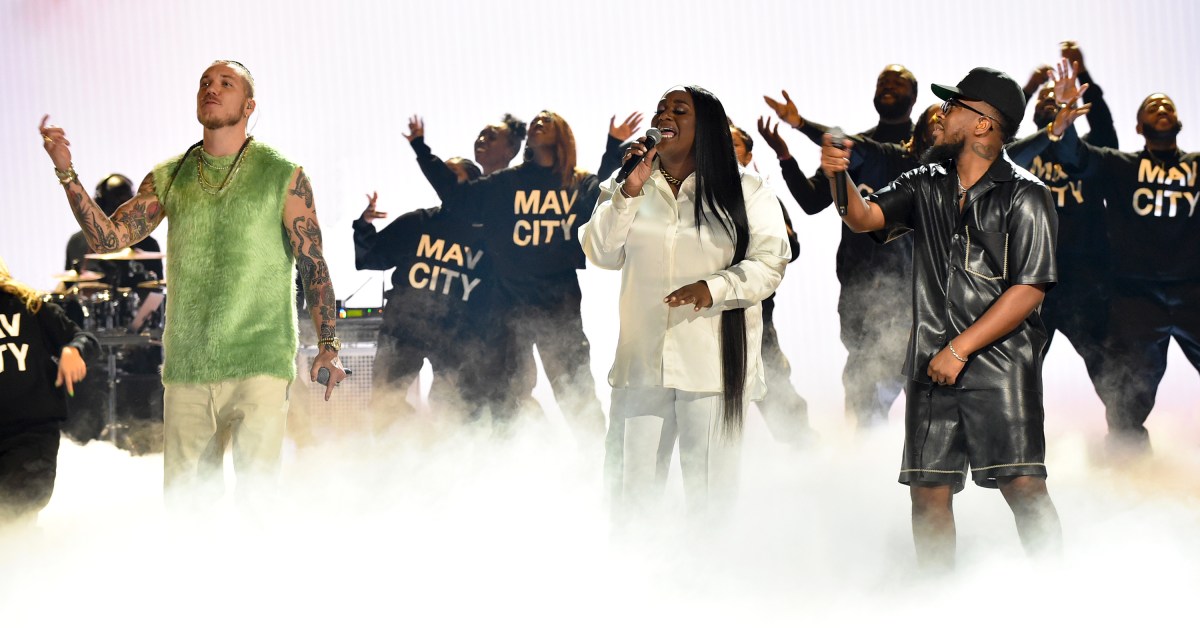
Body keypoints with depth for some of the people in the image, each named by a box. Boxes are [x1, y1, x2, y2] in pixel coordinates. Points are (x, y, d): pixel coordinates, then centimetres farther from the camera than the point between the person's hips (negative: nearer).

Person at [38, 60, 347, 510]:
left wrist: (328, 345, -8)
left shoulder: (283, 175, 2)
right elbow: (107, 237, 4)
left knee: (258, 497, -8)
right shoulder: (169, 177, 11)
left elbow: (313, 265, 1)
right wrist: (66, 172, -7)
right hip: (186, 367, 4)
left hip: (259, 364, -3)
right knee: (183, 502, 6)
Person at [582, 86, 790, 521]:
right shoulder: (627, 186, 13)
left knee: (710, 493, 1)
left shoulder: (745, 192, 2)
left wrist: (712, 288, -19)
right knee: (630, 489, 6)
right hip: (642, 359, 3)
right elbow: (602, 254, 4)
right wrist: (629, 191, -7)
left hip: (715, 365, -3)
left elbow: (770, 261, -5)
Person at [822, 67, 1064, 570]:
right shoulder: (927, 185, 14)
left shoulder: (1024, 197, -3)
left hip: (999, 359, -5)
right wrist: (838, 176, -15)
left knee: (1023, 484, -14)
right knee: (928, 488, 4)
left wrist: (959, 349, -11)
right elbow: (864, 218, 6)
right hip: (933, 364, 5)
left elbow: (1028, 291, -9)